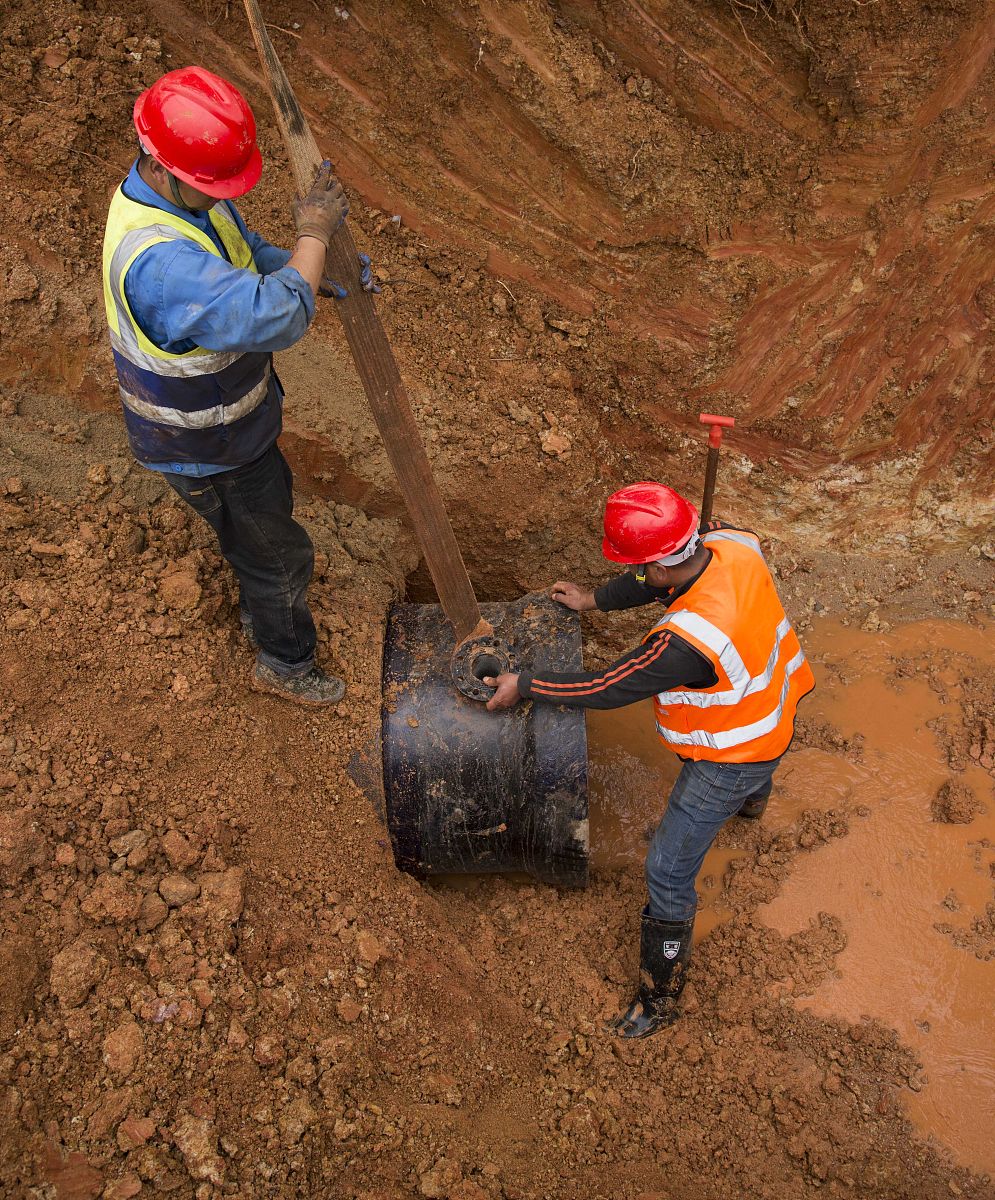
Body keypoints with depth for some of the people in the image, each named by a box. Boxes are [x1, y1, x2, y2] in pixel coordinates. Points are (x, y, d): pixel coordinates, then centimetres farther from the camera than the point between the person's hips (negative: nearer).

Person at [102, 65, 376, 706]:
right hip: (206, 452, -9)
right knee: (279, 551, 12)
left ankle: (262, 613, 59)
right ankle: (286, 662, 39)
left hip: (232, 420, 9)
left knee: (268, 510, 32)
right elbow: (274, 316, -48)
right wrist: (314, 234, -33)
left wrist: (329, 276, -11)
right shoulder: (157, 260, -41)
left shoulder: (194, 193, -8)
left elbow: (252, 258, 7)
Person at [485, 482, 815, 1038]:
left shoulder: (685, 642, -43)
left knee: (669, 872, 6)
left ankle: (662, 998, 23)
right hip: (775, 708, 9)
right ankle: (753, 800, 81)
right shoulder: (731, 541, -23)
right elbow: (666, 577, -2)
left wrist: (524, 686, -17)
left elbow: (607, 688, -30)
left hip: (731, 758, -8)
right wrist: (595, 600, 3)